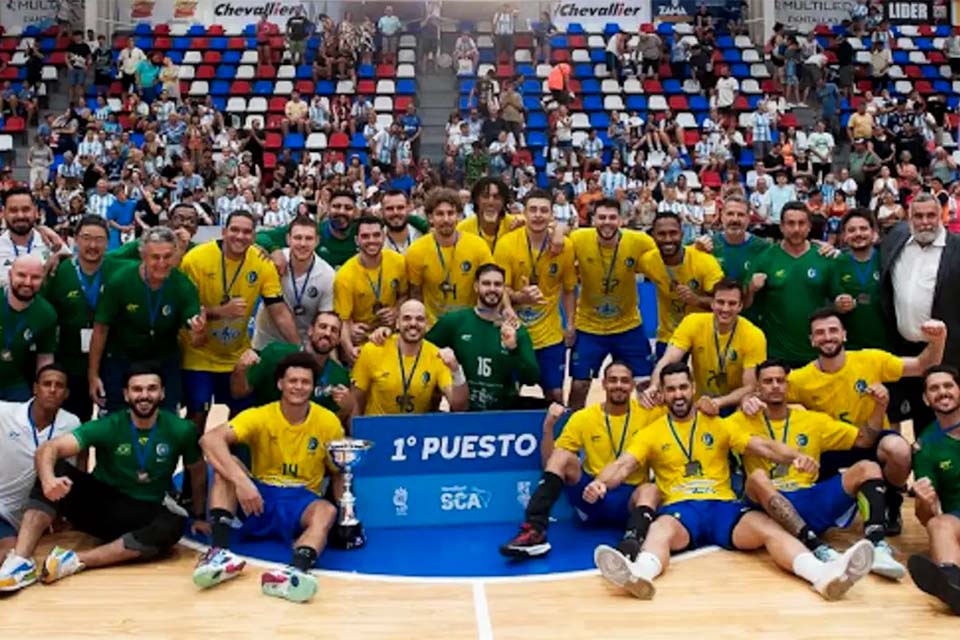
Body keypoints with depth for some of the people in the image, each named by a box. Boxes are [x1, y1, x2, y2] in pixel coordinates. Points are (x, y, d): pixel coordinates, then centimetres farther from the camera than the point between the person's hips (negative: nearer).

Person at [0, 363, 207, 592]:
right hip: (100, 504, 0)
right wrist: (48, 479, -45)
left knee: (173, 526, -35)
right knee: (57, 469, -25)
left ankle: (75, 561, -36)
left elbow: (199, 472, 5)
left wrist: (199, 516, 6)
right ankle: (21, 561, -34)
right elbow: (49, 448, -24)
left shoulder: (180, 430, -10)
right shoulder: (108, 426, -13)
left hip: (144, 515, 0)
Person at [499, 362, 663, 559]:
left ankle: (633, 543, -62)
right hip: (592, 494, 1)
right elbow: (549, 463, 0)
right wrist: (548, 427, -16)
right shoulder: (583, 418, 2)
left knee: (650, 490, -33)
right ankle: (535, 531, -32)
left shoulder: (647, 412, 1)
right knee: (562, 457, -23)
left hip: (630, 498, -1)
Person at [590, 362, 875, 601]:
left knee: (769, 528, -28)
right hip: (679, 507, -2)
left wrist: (796, 457, -14)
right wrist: (599, 482, -25)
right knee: (660, 531, -37)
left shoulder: (719, 425, 17)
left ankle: (824, 576, -51)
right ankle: (639, 575, -70)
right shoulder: (651, 433, 11)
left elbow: (763, 446, 8)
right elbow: (623, 466, -2)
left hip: (723, 505, 2)